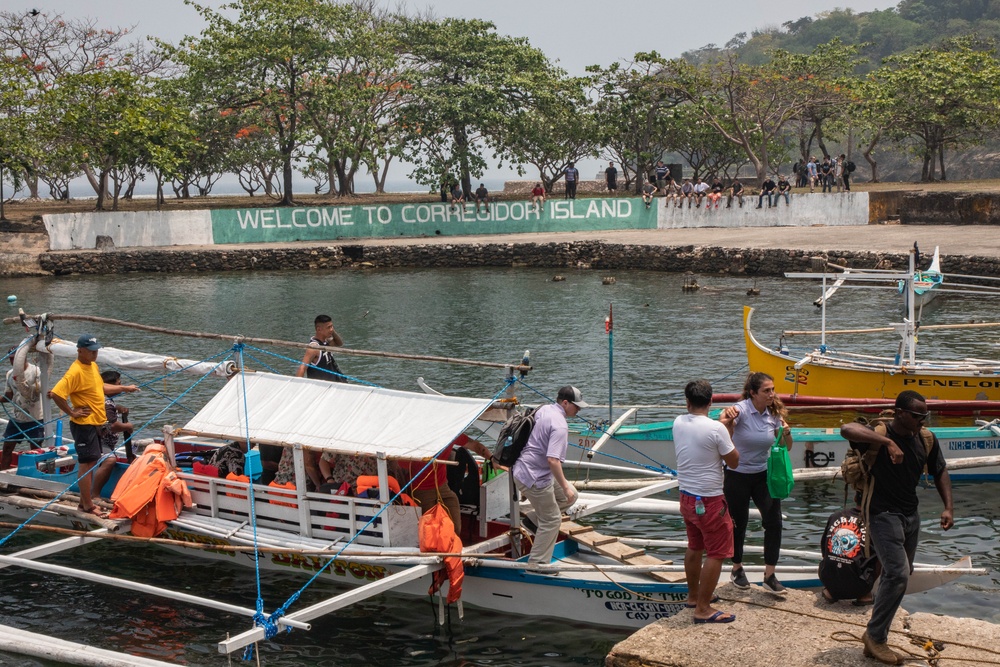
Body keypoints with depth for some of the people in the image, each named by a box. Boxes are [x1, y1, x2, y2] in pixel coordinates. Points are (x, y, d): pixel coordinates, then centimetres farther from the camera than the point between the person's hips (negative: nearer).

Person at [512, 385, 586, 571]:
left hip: (525, 468, 9)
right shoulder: (560, 425, -23)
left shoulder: (544, 410, 6)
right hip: (534, 477, -9)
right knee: (551, 520, 1)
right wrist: (565, 487, -22)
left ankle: (536, 518, 24)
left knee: (571, 496, 17)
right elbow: (553, 460, -31)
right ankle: (536, 565, 7)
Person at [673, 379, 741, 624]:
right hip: (709, 500, -7)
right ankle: (703, 609, 1)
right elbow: (734, 462, -10)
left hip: (686, 497, 7)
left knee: (694, 548, 22)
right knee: (716, 553, 1)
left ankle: (693, 596, 37)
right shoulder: (716, 429, -20)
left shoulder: (678, 424, -1)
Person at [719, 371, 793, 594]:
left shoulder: (773, 414, -3)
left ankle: (769, 576, 1)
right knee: (738, 524, 9)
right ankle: (737, 569, 33)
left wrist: (787, 433, -16)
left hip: (764, 475, 4)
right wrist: (726, 417, -63)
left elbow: (786, 448, 6)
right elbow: (725, 421, -39)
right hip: (737, 476, -4)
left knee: (774, 521, -8)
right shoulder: (742, 409, -18)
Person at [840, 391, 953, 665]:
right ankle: (875, 636, -1)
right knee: (897, 574, -16)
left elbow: (940, 472, 13)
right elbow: (847, 429, -40)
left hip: (910, 514, 8)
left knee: (899, 575, 15)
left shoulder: (926, 440, -1)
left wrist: (948, 508, 2)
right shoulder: (879, 435, -20)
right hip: (883, 514, -7)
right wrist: (888, 442, -43)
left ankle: (875, 634, 29)